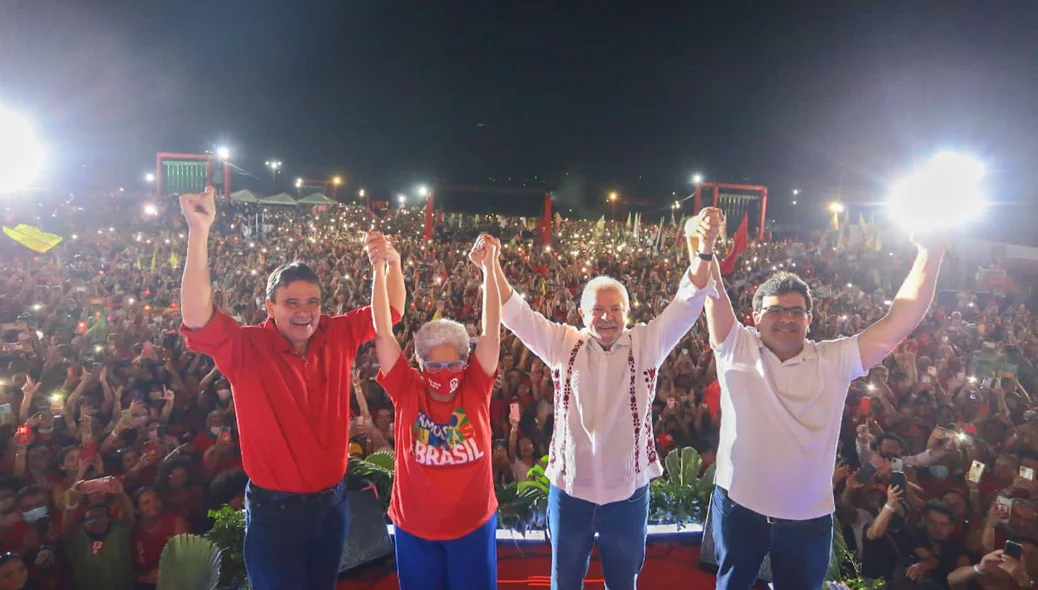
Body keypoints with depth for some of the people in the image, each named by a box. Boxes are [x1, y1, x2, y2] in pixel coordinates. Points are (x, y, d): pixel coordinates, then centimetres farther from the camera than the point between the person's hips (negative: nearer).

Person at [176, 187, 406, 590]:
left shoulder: (338, 336, -4)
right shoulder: (246, 348, -16)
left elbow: (391, 309, 5)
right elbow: (197, 320, -33)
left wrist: (391, 260, -13)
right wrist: (199, 231, -39)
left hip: (331, 501, 4)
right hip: (275, 509, -4)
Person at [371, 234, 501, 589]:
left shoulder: (475, 389, -9)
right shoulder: (407, 391, -10)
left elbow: (492, 332, -16)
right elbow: (382, 332, -15)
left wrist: (488, 267, -22)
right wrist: (379, 269, -21)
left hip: (473, 524, 0)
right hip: (414, 528, 0)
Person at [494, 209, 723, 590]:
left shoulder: (646, 344, -3)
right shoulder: (563, 344, -3)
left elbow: (687, 304, -11)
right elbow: (515, 312, -6)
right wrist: (491, 264, -20)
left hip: (628, 491, 0)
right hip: (569, 488, 0)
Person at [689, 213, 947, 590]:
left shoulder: (835, 360, -2)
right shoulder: (737, 350, -6)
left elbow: (898, 323, -8)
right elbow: (710, 295, -15)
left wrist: (929, 256, -15)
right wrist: (705, 249, -32)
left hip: (808, 518, 2)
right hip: (738, 508, -1)